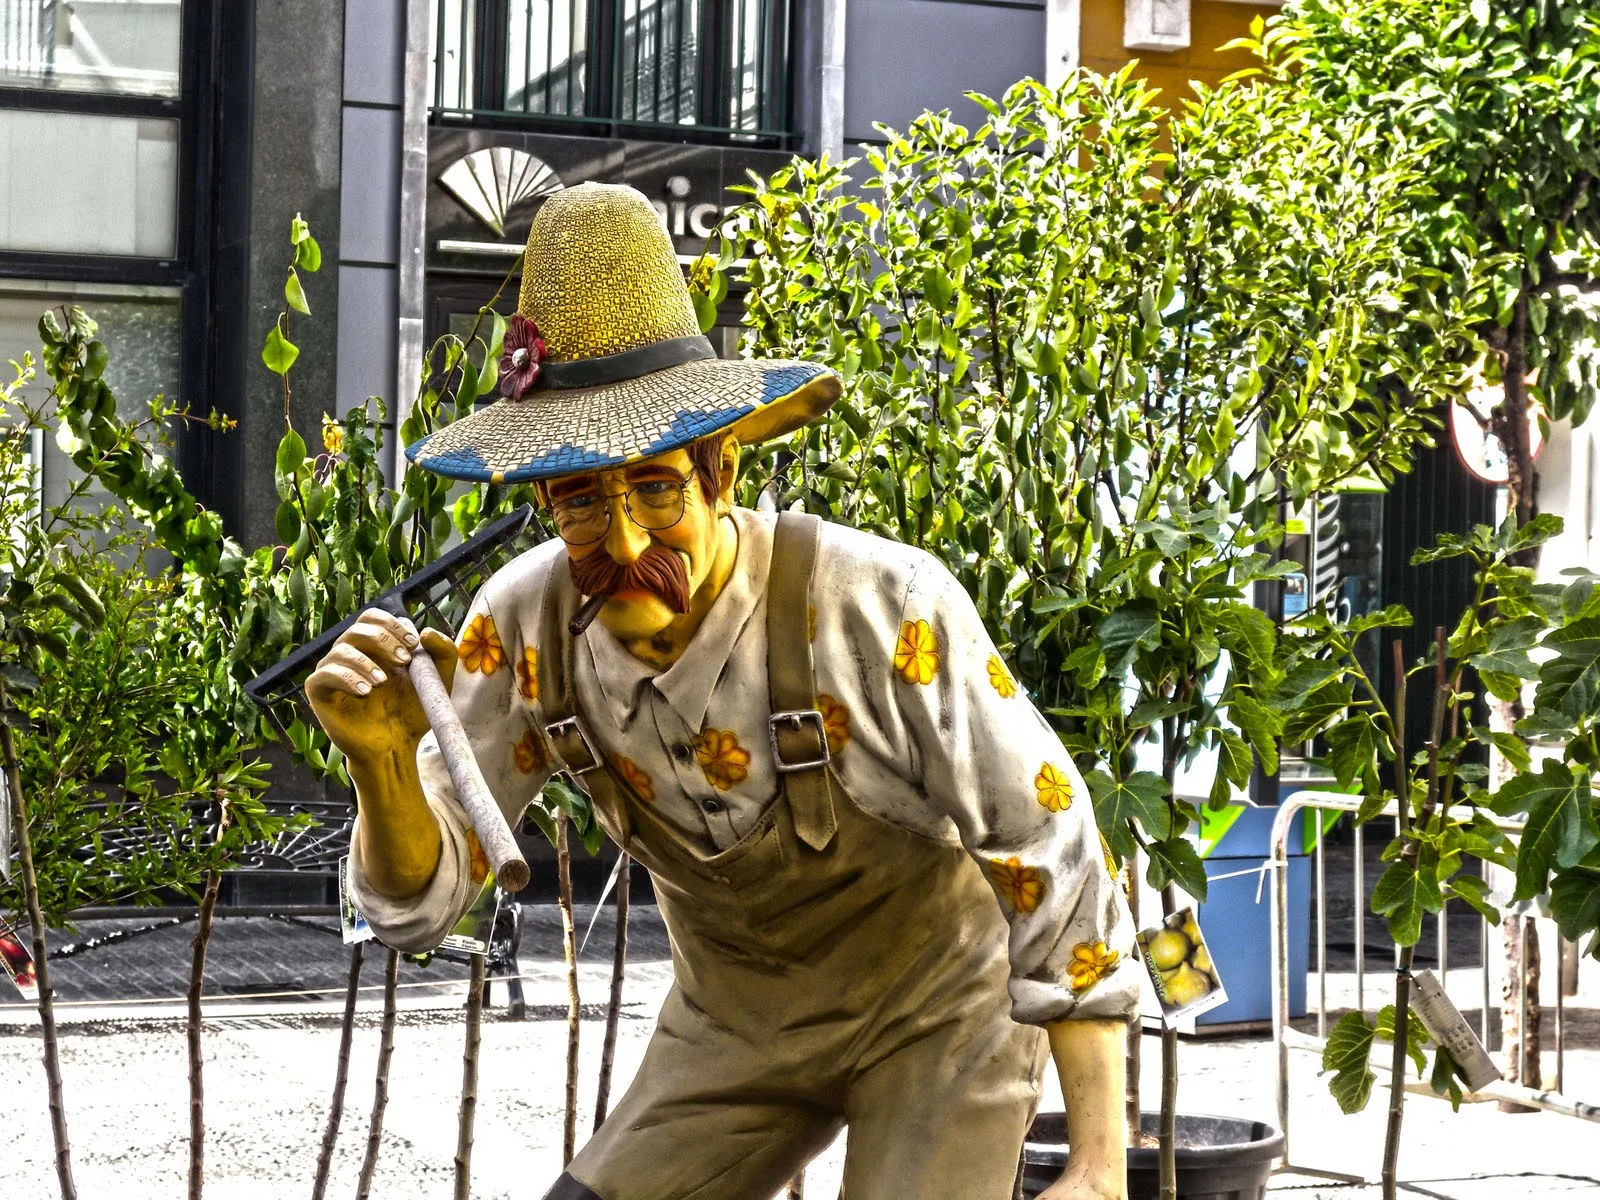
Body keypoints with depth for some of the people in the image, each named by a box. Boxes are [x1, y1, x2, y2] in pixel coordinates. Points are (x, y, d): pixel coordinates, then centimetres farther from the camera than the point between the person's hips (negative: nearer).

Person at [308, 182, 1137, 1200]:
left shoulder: (887, 611, -32)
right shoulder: (528, 624, -19)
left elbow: (1057, 863, -25)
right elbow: (419, 899, -13)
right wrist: (383, 759, -37)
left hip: (938, 1008, -4)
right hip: (738, 1024, 4)